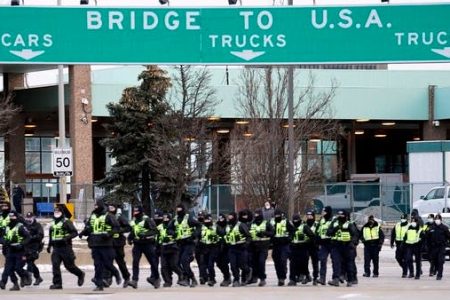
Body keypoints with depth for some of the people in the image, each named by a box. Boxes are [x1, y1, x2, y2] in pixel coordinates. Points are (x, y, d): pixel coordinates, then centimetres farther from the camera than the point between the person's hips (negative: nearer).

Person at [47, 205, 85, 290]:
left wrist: (67, 238, -25)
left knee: (69, 266, 1)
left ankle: (80, 274, 28)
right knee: (55, 265, -7)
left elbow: (75, 233, -12)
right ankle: (57, 283, -5)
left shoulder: (66, 222, -7)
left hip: (65, 247, -6)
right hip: (56, 248, 6)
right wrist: (49, 245, 25)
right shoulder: (52, 223, 16)